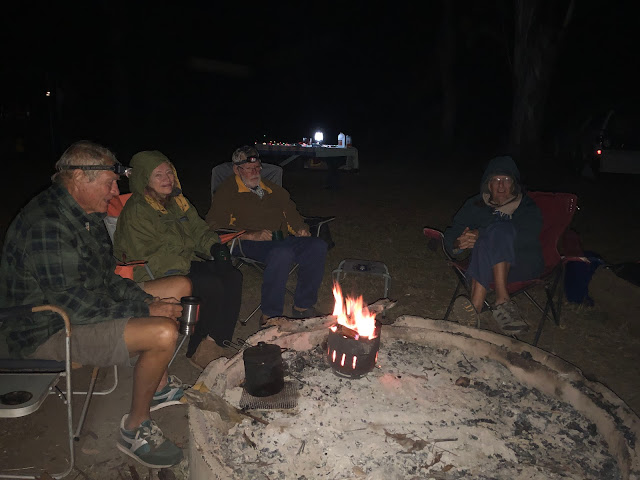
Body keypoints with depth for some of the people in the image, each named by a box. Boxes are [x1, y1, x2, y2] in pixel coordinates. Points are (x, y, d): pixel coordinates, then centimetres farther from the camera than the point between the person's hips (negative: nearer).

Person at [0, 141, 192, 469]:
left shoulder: (85, 214, 6)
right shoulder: (47, 227, -26)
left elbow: (107, 279, 10)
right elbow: (76, 306, -28)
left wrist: (147, 301, -5)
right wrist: (146, 313, -21)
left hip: (78, 306, 10)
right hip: (47, 332, -10)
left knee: (181, 287, 8)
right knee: (164, 332, -30)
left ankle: (158, 387, 16)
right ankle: (134, 429, -4)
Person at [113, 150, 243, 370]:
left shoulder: (176, 201, 12)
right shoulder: (135, 212, -13)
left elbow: (197, 227, 17)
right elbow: (149, 255, -19)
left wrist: (214, 245, -4)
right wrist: (187, 264, -25)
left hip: (186, 262, 8)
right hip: (154, 275, -8)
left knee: (233, 277, -13)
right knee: (213, 286, -26)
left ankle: (214, 343, -12)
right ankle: (198, 350, -7)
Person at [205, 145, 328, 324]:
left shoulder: (273, 189, 25)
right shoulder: (226, 192, 6)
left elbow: (291, 213, 32)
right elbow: (214, 227, -6)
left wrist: (300, 229, 7)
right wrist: (252, 235, -17)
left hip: (281, 240, 6)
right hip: (248, 243, -6)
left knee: (318, 246, -21)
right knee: (282, 253, -38)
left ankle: (303, 306, -10)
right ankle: (269, 316, -26)